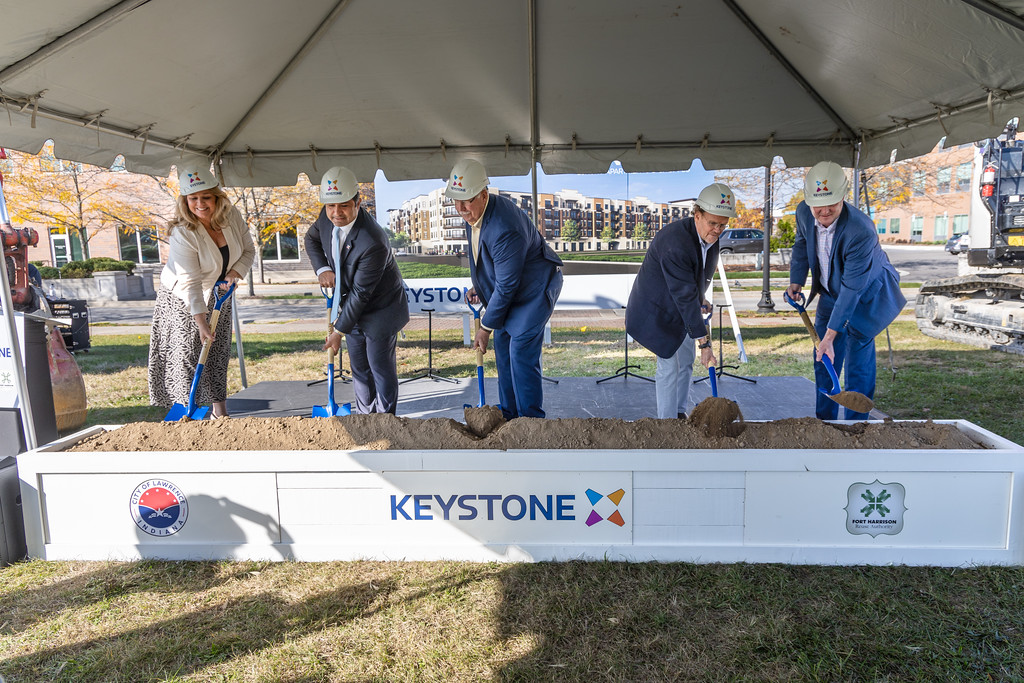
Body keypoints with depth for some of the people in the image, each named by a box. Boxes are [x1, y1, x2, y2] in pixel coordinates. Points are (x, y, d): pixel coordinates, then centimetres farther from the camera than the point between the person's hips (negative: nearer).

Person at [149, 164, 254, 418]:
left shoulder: (231, 216, -12)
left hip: (218, 296, 5)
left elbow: (249, 250, 1)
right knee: (186, 357, -7)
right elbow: (191, 283, -30)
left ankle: (220, 412, 18)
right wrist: (201, 323, -33)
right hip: (182, 301, -5)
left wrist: (235, 273, -19)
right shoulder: (182, 233, -27)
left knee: (218, 354, 9)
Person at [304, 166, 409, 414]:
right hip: (352, 307, 7)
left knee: (381, 368, 6)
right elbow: (311, 239, 12)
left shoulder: (373, 242, -35)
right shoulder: (327, 217, -12)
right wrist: (322, 269, -8)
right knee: (359, 368, 19)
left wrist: (339, 331, -19)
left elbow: (360, 293, -27)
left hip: (379, 311, -7)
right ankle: (365, 414, 38)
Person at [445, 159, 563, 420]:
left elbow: (506, 285, -28)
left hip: (535, 288, -10)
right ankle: (508, 415, 24)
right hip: (508, 288, 10)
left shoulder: (504, 229, -35)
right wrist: (478, 287, 9)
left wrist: (486, 327, -19)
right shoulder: (473, 212, -5)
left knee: (521, 353, -12)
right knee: (503, 349, 12)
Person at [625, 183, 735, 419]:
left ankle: (680, 412, 34)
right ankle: (667, 420, 7)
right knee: (668, 367, -8)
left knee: (686, 361, 17)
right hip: (657, 309, -9)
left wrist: (700, 299, 0)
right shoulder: (675, 242, -36)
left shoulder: (710, 236, -8)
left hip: (682, 308, 9)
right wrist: (704, 343, -35)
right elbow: (684, 296, -36)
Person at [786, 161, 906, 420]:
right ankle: (824, 418, 25)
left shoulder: (861, 231, -36)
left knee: (858, 351, -7)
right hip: (830, 290, 6)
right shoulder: (804, 213, -17)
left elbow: (851, 289, -34)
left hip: (867, 293, -6)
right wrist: (796, 281, -3)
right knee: (823, 358, 10)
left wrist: (830, 336, -34)